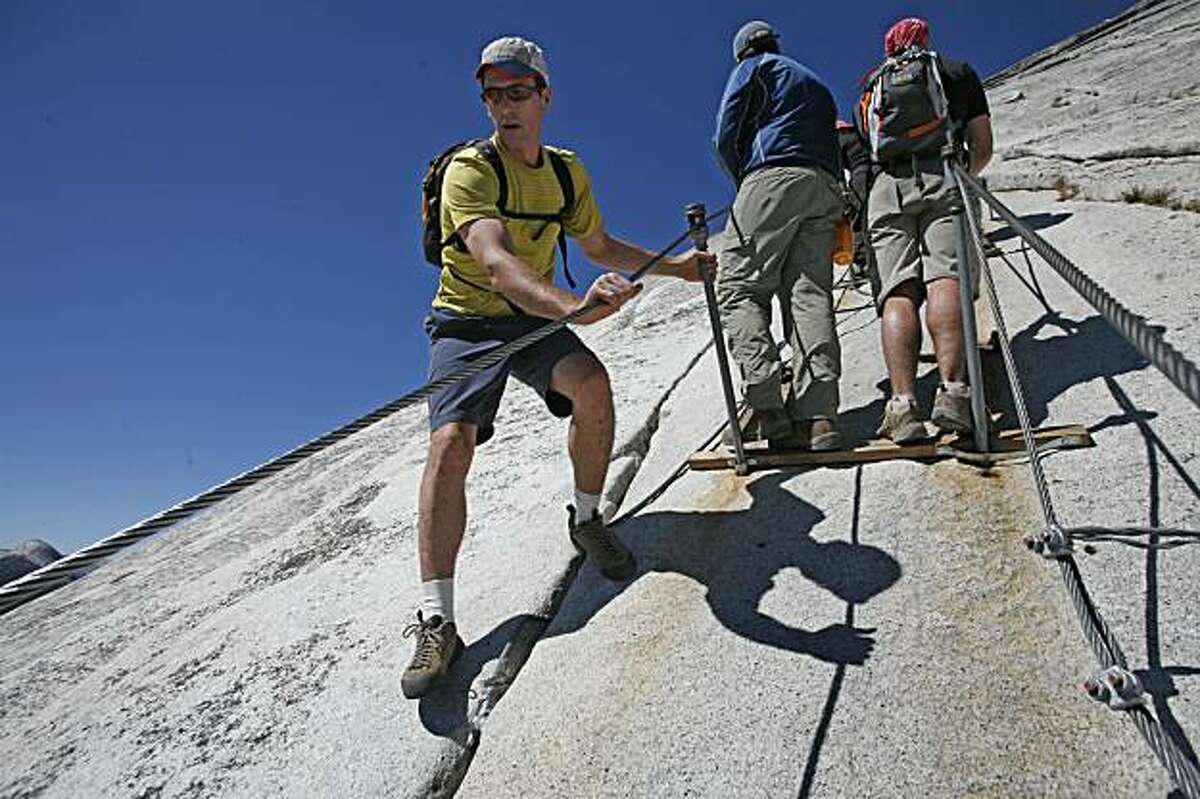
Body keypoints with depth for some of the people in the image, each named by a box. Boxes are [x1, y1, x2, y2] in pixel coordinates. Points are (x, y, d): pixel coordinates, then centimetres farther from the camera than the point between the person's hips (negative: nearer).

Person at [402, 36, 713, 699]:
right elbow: (497, 265, -36)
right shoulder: (469, 169, -18)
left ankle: (586, 520, -2)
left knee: (592, 383, -28)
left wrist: (674, 266, 7)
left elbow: (600, 248, 17)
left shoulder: (567, 170, 2)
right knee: (450, 444, -24)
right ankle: (436, 622, -16)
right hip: (467, 321, -3)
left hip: (537, 317, 4)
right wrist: (574, 305, -54)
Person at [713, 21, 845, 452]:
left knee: (739, 286, -8)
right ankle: (818, 415, -22)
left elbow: (726, 138, 4)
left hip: (773, 178, -6)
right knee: (810, 294, -6)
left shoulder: (754, 67, 17)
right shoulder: (818, 85, 36)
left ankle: (768, 404, -28)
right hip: (825, 190, 6)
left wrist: (745, 182, 20)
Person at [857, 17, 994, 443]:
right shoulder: (958, 71, 28)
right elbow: (982, 147, 24)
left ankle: (903, 404, -29)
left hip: (886, 188, 1)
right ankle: (953, 390, -36)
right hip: (942, 177, -1)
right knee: (946, 279, -16)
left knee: (897, 292, -12)